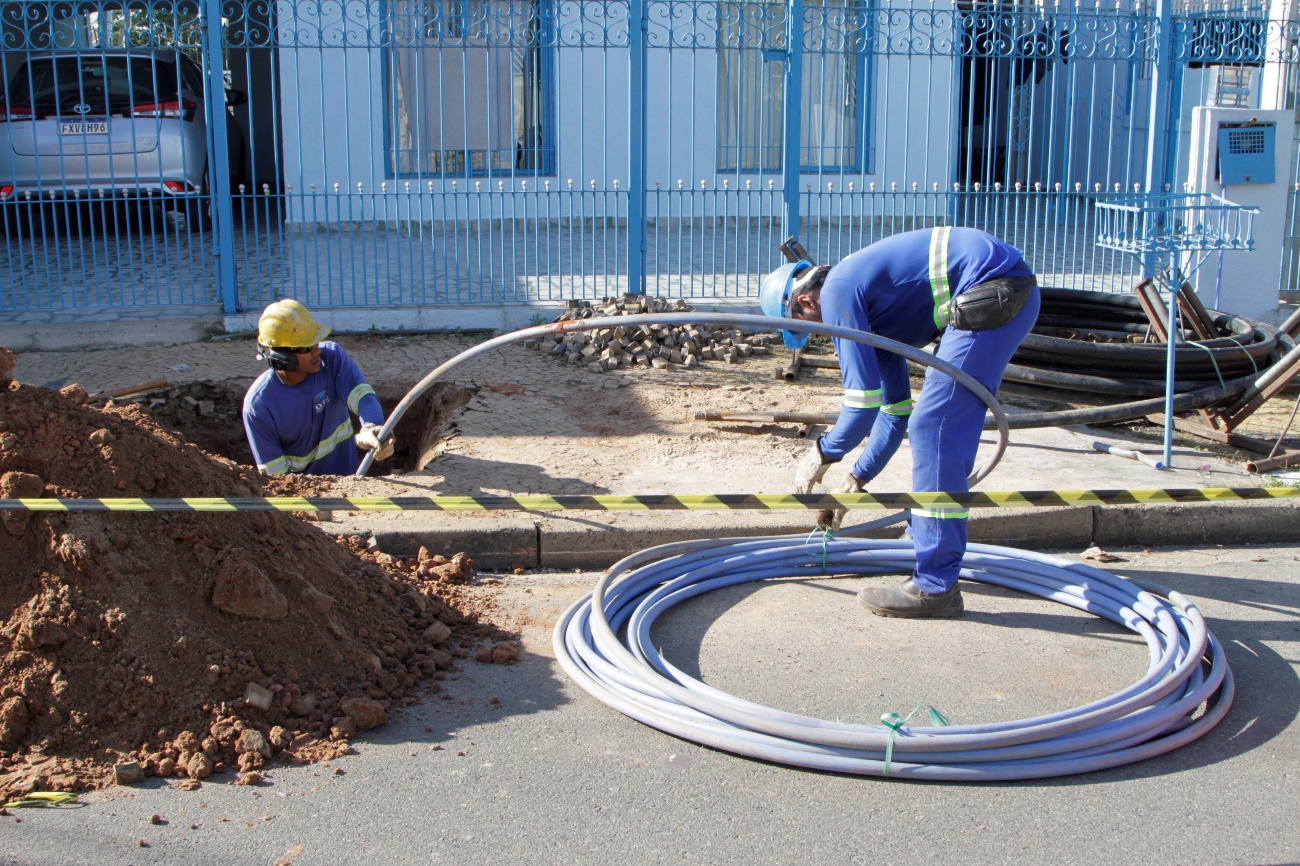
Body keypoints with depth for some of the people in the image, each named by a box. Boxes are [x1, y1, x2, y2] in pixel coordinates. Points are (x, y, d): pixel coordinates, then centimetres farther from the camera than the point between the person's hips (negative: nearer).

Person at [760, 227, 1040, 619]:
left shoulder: (837, 292, -5)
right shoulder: (870, 306, 23)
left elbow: (864, 402, -10)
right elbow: (895, 408, 30)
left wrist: (822, 453, 6)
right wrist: (858, 477, 33)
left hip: (993, 296, -10)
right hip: (1014, 291, 10)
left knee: (934, 429, -8)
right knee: (945, 430, 20)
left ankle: (936, 585, -6)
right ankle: (928, 535, 33)